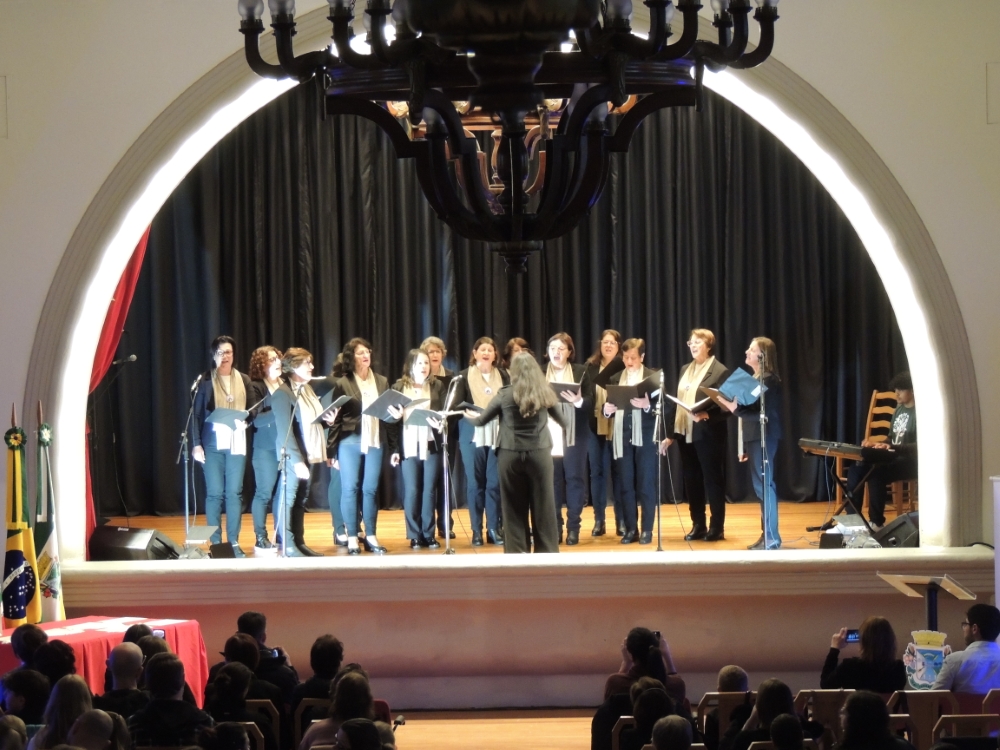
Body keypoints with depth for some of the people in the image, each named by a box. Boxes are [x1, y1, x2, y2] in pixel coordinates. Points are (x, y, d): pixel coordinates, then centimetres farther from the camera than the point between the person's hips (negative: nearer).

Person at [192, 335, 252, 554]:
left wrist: (247, 421, -9)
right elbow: (196, 414, 1)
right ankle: (215, 542, 3)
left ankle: (233, 542, 6)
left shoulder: (244, 380, 10)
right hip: (212, 442, -2)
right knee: (214, 493, -2)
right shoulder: (205, 380, 1)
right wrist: (196, 443, -6)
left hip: (236, 442, 2)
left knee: (235, 492, 1)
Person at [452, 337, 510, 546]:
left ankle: (494, 528, 6)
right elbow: (456, 403, -6)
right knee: (475, 482, 2)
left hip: (497, 435, 1)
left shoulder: (502, 376, 9)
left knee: (495, 482, -1)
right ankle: (476, 530, 6)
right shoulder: (464, 376, 3)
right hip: (472, 435, -1)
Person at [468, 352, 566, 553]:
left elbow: (481, 421, 6)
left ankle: (517, 553, 6)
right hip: (540, 453, 1)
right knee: (543, 506, 6)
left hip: (511, 455, -1)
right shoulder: (544, 393, 3)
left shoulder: (505, 394, -3)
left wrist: (471, 417, 29)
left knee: (515, 508, 6)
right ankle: (547, 552, 8)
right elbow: (561, 420, 19)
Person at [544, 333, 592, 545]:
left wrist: (578, 400, -21)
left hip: (573, 434, -1)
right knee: (552, 478, 2)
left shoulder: (580, 372, 4)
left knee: (574, 476, 0)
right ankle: (555, 526, 9)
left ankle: (573, 526, 6)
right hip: (548, 434, 1)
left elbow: (590, 400, -1)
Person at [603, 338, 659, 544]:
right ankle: (630, 529, 12)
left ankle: (647, 529, 6)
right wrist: (607, 409, -12)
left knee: (646, 484, 0)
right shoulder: (616, 378, 11)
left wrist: (647, 405, -24)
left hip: (645, 436, -3)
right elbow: (609, 404, 10)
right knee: (626, 484, 5)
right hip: (622, 437, 3)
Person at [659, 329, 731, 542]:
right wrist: (671, 434, 13)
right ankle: (698, 525, 18)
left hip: (707, 434, -7)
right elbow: (676, 402, 16)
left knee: (712, 479, 0)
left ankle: (717, 528, 7)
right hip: (685, 433, 7)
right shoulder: (685, 370, 15)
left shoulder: (720, 371, -7)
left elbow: (726, 405, -12)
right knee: (691, 480, 9)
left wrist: (707, 415, -28)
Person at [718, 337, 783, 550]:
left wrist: (736, 408, -29)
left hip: (764, 437, -10)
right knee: (761, 485, 11)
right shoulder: (754, 379, 16)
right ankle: (766, 535, 16)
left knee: (764, 484, -8)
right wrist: (744, 446, 18)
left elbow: (762, 413, -21)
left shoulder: (769, 380, -13)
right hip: (753, 438, 10)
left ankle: (772, 538, -7)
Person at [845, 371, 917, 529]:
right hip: (893, 459, 9)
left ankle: (877, 522, -21)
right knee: (856, 470, -11)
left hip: (910, 462, -9)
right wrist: (877, 444, 2)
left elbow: (919, 446, -21)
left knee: (876, 474, -32)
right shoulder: (899, 410, 17)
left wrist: (891, 447, -32)